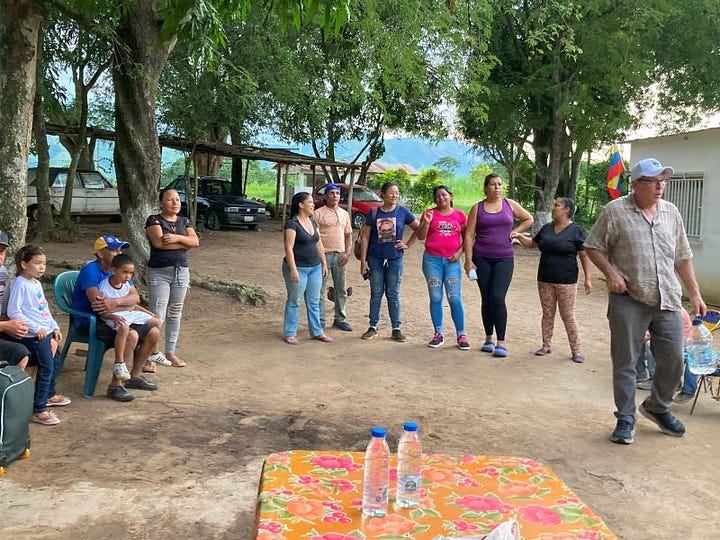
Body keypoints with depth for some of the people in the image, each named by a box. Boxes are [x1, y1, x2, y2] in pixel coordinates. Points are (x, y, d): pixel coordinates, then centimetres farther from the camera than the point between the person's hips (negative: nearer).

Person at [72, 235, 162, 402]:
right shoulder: (90, 271, -17)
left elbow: (135, 297, -6)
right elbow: (96, 304, -28)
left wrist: (115, 302, -28)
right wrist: (126, 305, -16)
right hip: (89, 321, -8)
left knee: (153, 333, -1)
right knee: (131, 335, -31)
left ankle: (134, 376, 16)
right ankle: (115, 386, -20)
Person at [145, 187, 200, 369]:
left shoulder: (184, 221, 12)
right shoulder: (154, 220, -4)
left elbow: (195, 241, -1)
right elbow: (159, 242, -19)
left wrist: (176, 238, -17)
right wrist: (184, 242, -10)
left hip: (182, 272, 5)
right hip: (159, 273, -5)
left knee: (175, 314, 11)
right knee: (157, 315, -9)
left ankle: (170, 352, 22)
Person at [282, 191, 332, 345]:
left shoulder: (312, 222, 10)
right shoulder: (292, 224, -14)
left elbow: (319, 244, 16)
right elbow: (289, 248, -18)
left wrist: (324, 263, 13)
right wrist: (293, 269, -23)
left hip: (315, 267, 7)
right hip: (298, 268, -7)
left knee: (314, 302, 12)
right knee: (294, 302, 2)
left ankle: (317, 332, 21)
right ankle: (290, 334, 12)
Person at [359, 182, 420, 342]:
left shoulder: (403, 212, -1)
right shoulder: (373, 213, 0)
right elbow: (365, 237, 0)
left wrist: (408, 244, 1)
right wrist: (363, 260, -4)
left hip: (395, 258, 0)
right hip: (375, 258, 0)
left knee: (393, 295, 6)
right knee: (376, 293, 8)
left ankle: (396, 329, 14)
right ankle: (373, 327, 17)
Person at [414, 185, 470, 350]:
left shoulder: (460, 215, 7)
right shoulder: (429, 213, 5)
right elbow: (420, 236, 2)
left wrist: (459, 252, -4)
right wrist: (426, 222, -14)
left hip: (452, 261, 0)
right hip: (432, 259, 0)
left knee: (455, 298, -4)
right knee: (436, 298, 5)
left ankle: (461, 335, 3)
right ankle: (438, 334, 14)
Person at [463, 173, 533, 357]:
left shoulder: (510, 204, 7)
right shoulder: (477, 208, 4)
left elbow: (529, 219, 20)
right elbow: (469, 235, 0)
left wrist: (515, 231, 4)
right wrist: (468, 260, -7)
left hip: (504, 259, -1)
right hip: (482, 259, 1)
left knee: (498, 298, -13)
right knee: (486, 300, 6)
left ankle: (501, 342, -8)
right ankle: (488, 339, 19)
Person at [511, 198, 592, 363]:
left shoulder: (576, 230, -6)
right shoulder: (546, 228, 10)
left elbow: (584, 255, -7)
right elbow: (532, 244, 21)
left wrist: (587, 278, -10)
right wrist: (519, 236, 3)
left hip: (566, 281, -5)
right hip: (545, 280, 5)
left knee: (568, 316, -1)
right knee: (547, 314, 12)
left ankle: (576, 350, 7)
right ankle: (547, 345, 22)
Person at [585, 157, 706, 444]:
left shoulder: (671, 212, 11)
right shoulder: (616, 211, -4)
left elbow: (682, 257, 17)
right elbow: (593, 247, 0)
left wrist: (695, 293, 15)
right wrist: (611, 273, -14)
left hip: (667, 301, 5)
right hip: (628, 301, -4)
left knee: (673, 359, 9)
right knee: (625, 362, 3)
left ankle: (658, 408, 33)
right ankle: (625, 419, 17)